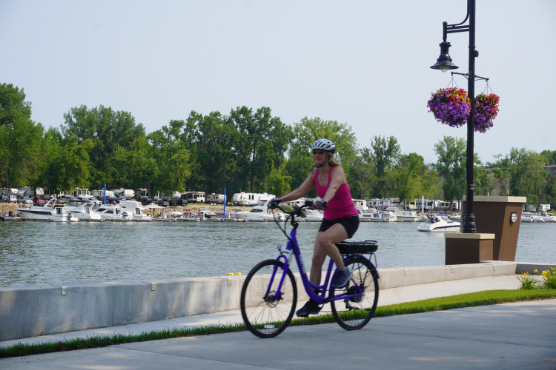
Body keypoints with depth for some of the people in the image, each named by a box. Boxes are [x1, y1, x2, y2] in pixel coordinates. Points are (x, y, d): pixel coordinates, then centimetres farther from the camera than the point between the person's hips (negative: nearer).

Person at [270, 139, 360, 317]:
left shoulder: (337, 170, -16)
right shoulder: (315, 173, 4)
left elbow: (333, 187, -36)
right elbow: (300, 191, -1)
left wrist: (324, 201, -56)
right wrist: (280, 199, -16)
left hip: (348, 219, -7)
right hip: (329, 219, 7)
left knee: (324, 239, -34)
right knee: (316, 259, -3)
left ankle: (343, 272, -12)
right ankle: (313, 302, 3)